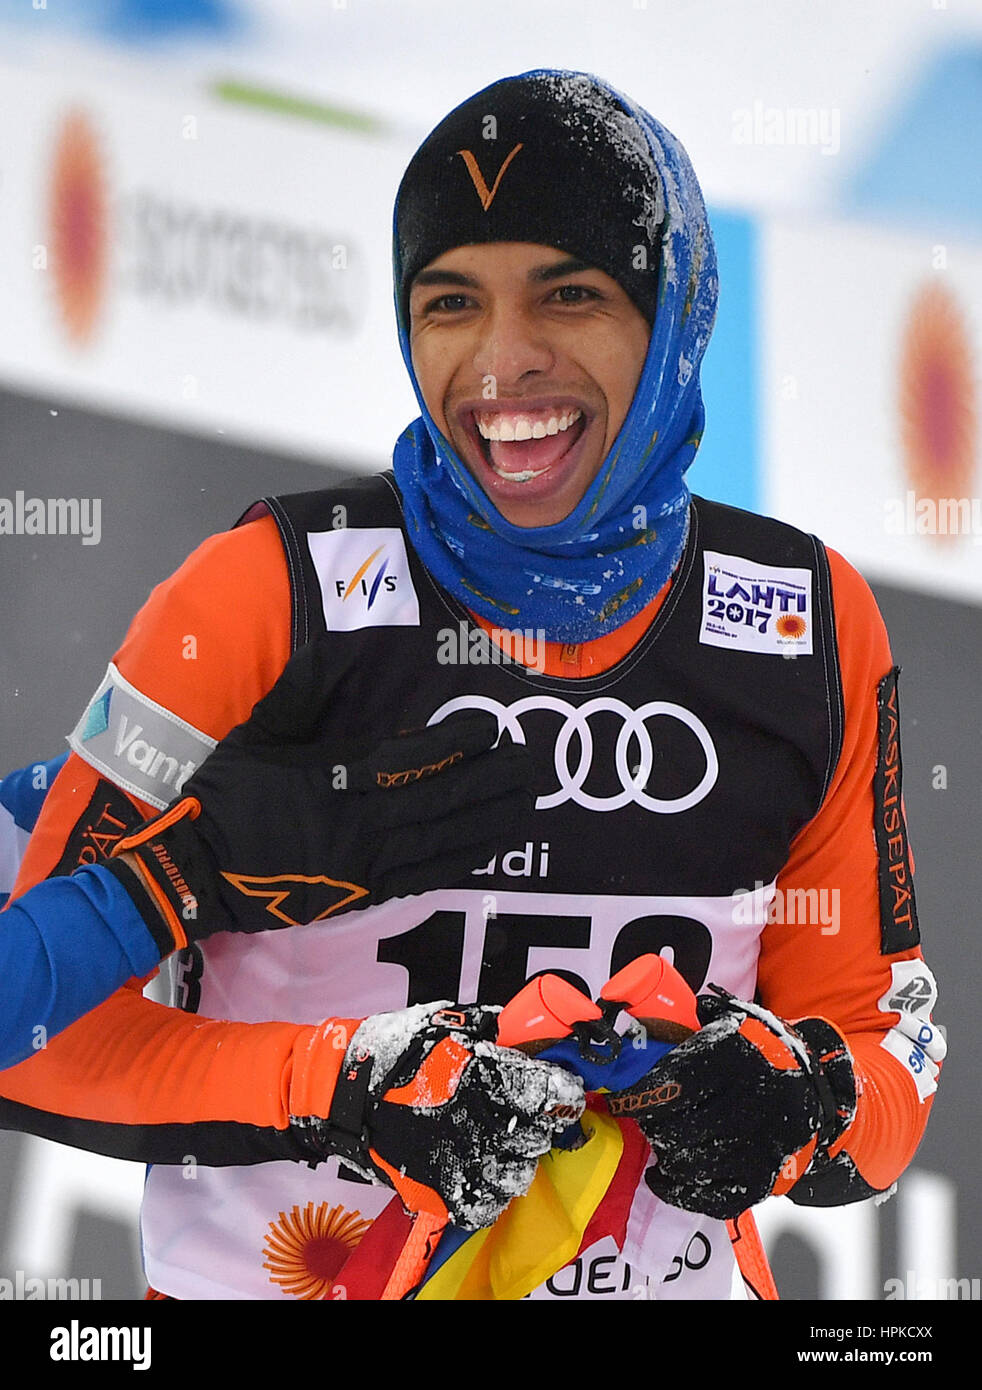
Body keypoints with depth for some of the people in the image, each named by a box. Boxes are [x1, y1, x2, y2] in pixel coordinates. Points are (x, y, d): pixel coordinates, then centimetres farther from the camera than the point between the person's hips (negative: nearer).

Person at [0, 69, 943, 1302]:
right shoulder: (272, 595, -13)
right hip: (269, 1276, -2)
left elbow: (885, 1043, 2)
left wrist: (801, 1107, -19)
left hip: (658, 1279, 3)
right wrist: (343, 1089, -26)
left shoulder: (816, 627, -4)